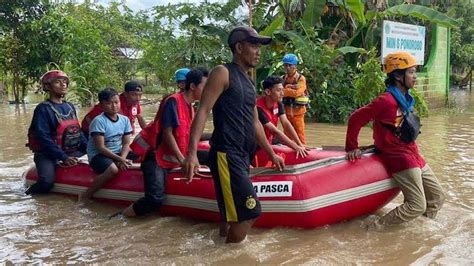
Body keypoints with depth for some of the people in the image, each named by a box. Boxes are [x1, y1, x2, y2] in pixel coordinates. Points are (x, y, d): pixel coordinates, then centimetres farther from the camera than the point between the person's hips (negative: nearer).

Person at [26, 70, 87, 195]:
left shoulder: (70, 106, 12)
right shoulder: (43, 109, -9)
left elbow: (77, 131, 17)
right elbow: (44, 138, -16)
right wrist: (64, 157, -22)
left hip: (72, 152, 7)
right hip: (48, 155, -7)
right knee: (47, 182, -30)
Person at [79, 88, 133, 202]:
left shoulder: (125, 120, 1)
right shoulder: (99, 121, -17)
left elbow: (126, 144, 1)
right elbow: (101, 148, -20)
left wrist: (123, 159, -19)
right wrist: (119, 159, -25)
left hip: (118, 153, 6)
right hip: (98, 155, -6)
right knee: (113, 169, -36)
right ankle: (86, 195, -20)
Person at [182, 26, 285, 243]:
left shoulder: (248, 82, 20)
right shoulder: (223, 73, -7)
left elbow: (254, 122, 27)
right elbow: (202, 112, -15)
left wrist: (271, 154, 30)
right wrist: (192, 152, -26)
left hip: (242, 156, 9)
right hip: (226, 155, -9)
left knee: (232, 213, 13)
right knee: (249, 212, -13)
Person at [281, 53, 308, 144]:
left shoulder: (301, 78, -6)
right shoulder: (283, 78, 9)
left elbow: (297, 92, -19)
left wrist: (284, 90, -15)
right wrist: (290, 87, -18)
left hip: (297, 112, -4)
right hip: (286, 112, 4)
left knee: (299, 135, 0)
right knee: (287, 135, 11)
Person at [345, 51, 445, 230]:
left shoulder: (405, 99, 10)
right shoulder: (387, 101, -19)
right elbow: (355, 119, -17)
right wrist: (352, 148, -11)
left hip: (414, 157, 9)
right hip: (400, 160, -9)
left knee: (437, 197, 15)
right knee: (417, 206, -13)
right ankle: (378, 225, -4)